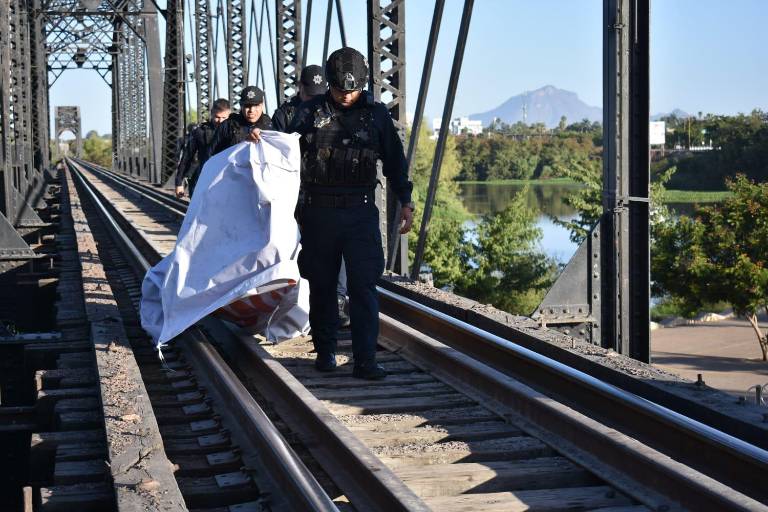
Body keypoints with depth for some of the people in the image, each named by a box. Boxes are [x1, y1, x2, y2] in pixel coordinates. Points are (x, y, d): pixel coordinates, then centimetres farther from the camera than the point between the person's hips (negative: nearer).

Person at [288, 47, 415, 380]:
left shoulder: (377, 114, 6)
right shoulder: (311, 113, 3)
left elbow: (394, 161, 12)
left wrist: (406, 202, 8)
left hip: (361, 213, 0)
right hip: (318, 213, 0)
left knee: (363, 287, -8)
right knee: (322, 286, 8)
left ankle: (365, 361, -8)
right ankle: (325, 351, 22)